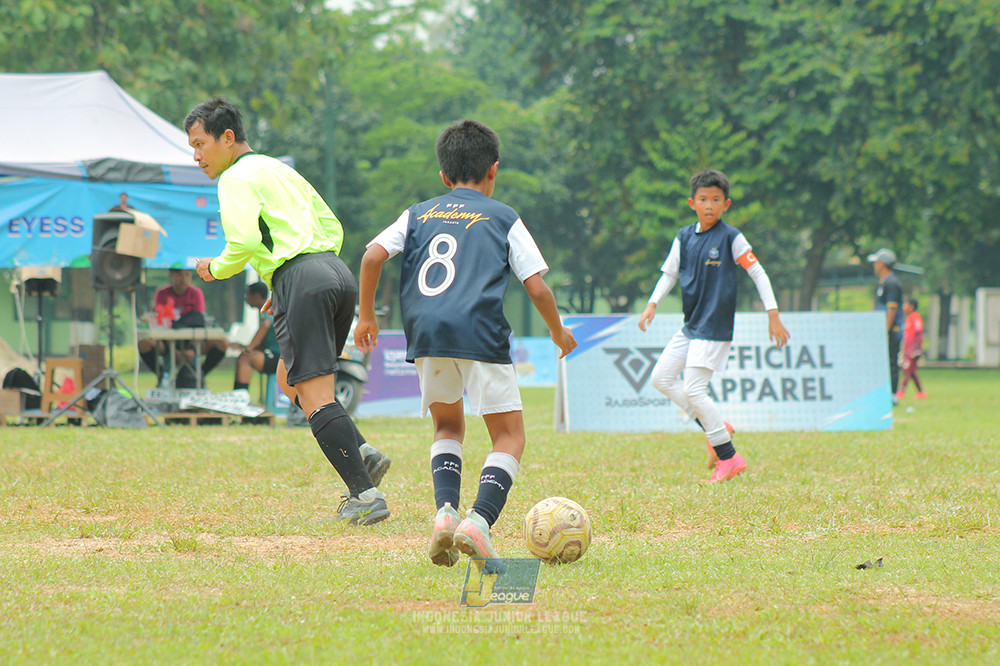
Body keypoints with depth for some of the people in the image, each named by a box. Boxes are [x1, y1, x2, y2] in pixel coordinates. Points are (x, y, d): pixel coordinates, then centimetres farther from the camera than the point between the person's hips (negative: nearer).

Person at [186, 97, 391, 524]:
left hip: (301, 281, -9)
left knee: (315, 395, -9)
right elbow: (332, 228, 27)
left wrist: (215, 269, 7)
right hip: (337, 274, 9)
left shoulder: (236, 179, -1)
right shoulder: (281, 170, 27)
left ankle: (364, 494, -16)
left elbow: (244, 243, -14)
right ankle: (361, 453, 3)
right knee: (290, 380, 21)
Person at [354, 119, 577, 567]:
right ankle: (479, 521, -17)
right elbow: (537, 288, 8)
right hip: (480, 332, -3)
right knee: (509, 436, 6)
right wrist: (558, 332, 25)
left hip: (425, 330, 3)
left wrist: (366, 316, 18)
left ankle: (445, 511, 0)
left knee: (448, 426, 24)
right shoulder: (504, 219, 14)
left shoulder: (418, 214, 20)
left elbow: (372, 256, 7)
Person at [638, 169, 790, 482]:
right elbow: (669, 273, 17)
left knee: (693, 389, -14)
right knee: (661, 377, 6)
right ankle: (716, 429, 14)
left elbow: (758, 274, -7)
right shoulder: (684, 236, 7)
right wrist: (652, 304, 2)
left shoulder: (731, 238, -10)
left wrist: (773, 316, -10)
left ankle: (729, 458, -6)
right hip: (690, 326, 8)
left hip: (715, 326, -8)